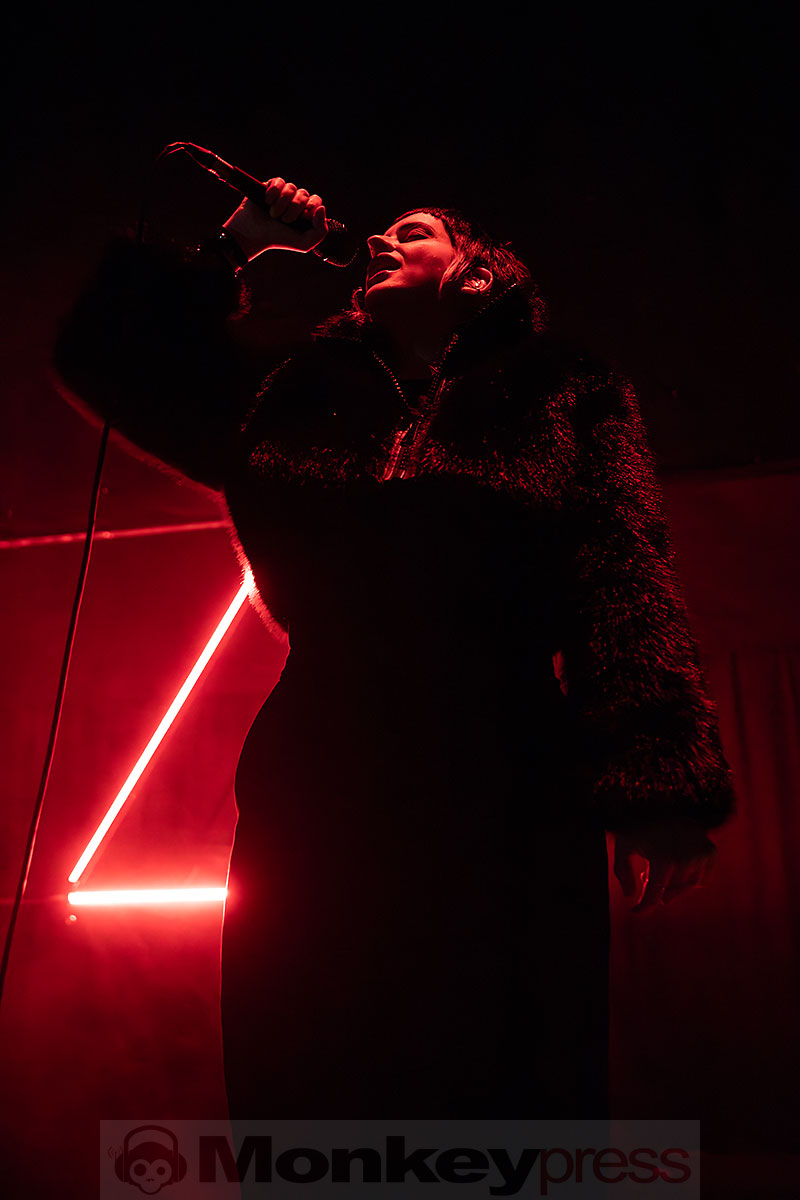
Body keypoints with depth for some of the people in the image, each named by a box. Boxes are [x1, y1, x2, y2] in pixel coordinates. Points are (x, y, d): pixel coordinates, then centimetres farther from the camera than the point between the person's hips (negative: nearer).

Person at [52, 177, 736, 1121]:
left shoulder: (564, 398, 10)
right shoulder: (299, 403, 20)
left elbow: (623, 585, -2)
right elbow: (108, 361, 24)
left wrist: (656, 794, -12)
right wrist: (231, 246, 18)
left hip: (505, 799, -3)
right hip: (315, 797, 3)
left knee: (497, 1096, 2)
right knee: (308, 1105, 8)